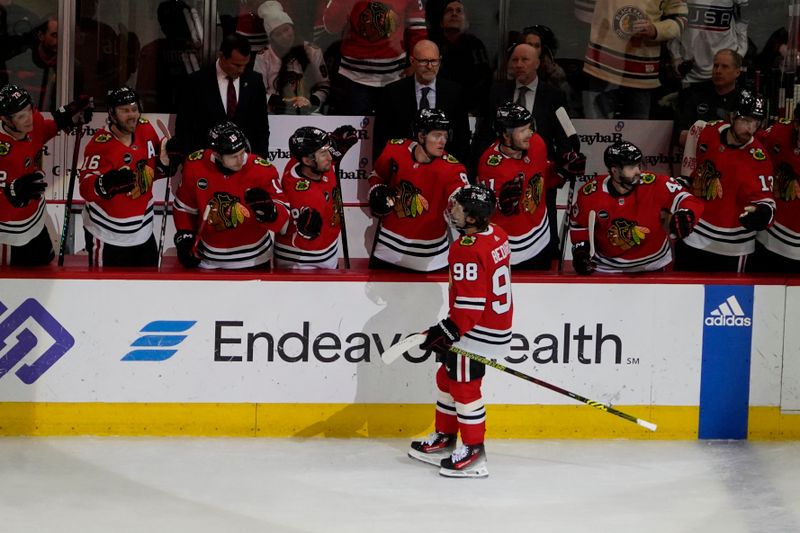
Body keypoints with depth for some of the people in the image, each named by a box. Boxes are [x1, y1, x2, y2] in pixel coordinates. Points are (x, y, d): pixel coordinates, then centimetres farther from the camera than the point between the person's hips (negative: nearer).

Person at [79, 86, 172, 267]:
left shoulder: (146, 131, -5)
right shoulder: (99, 145, -25)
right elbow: (86, 189, -29)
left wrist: (164, 164, -12)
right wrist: (107, 183, -49)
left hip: (143, 230, 7)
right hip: (107, 235, -7)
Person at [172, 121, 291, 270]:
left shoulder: (262, 171, -20)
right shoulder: (195, 166, -13)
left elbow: (283, 220, -21)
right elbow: (185, 206, 4)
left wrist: (268, 210, -41)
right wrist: (184, 237, -3)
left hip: (252, 259, -2)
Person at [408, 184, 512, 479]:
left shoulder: (467, 251, -25)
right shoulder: (496, 235, 4)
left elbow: (470, 303, -27)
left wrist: (447, 331, -20)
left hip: (477, 331, -10)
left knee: (464, 386, -1)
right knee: (448, 377, 20)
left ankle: (473, 453, 6)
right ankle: (444, 439, 31)